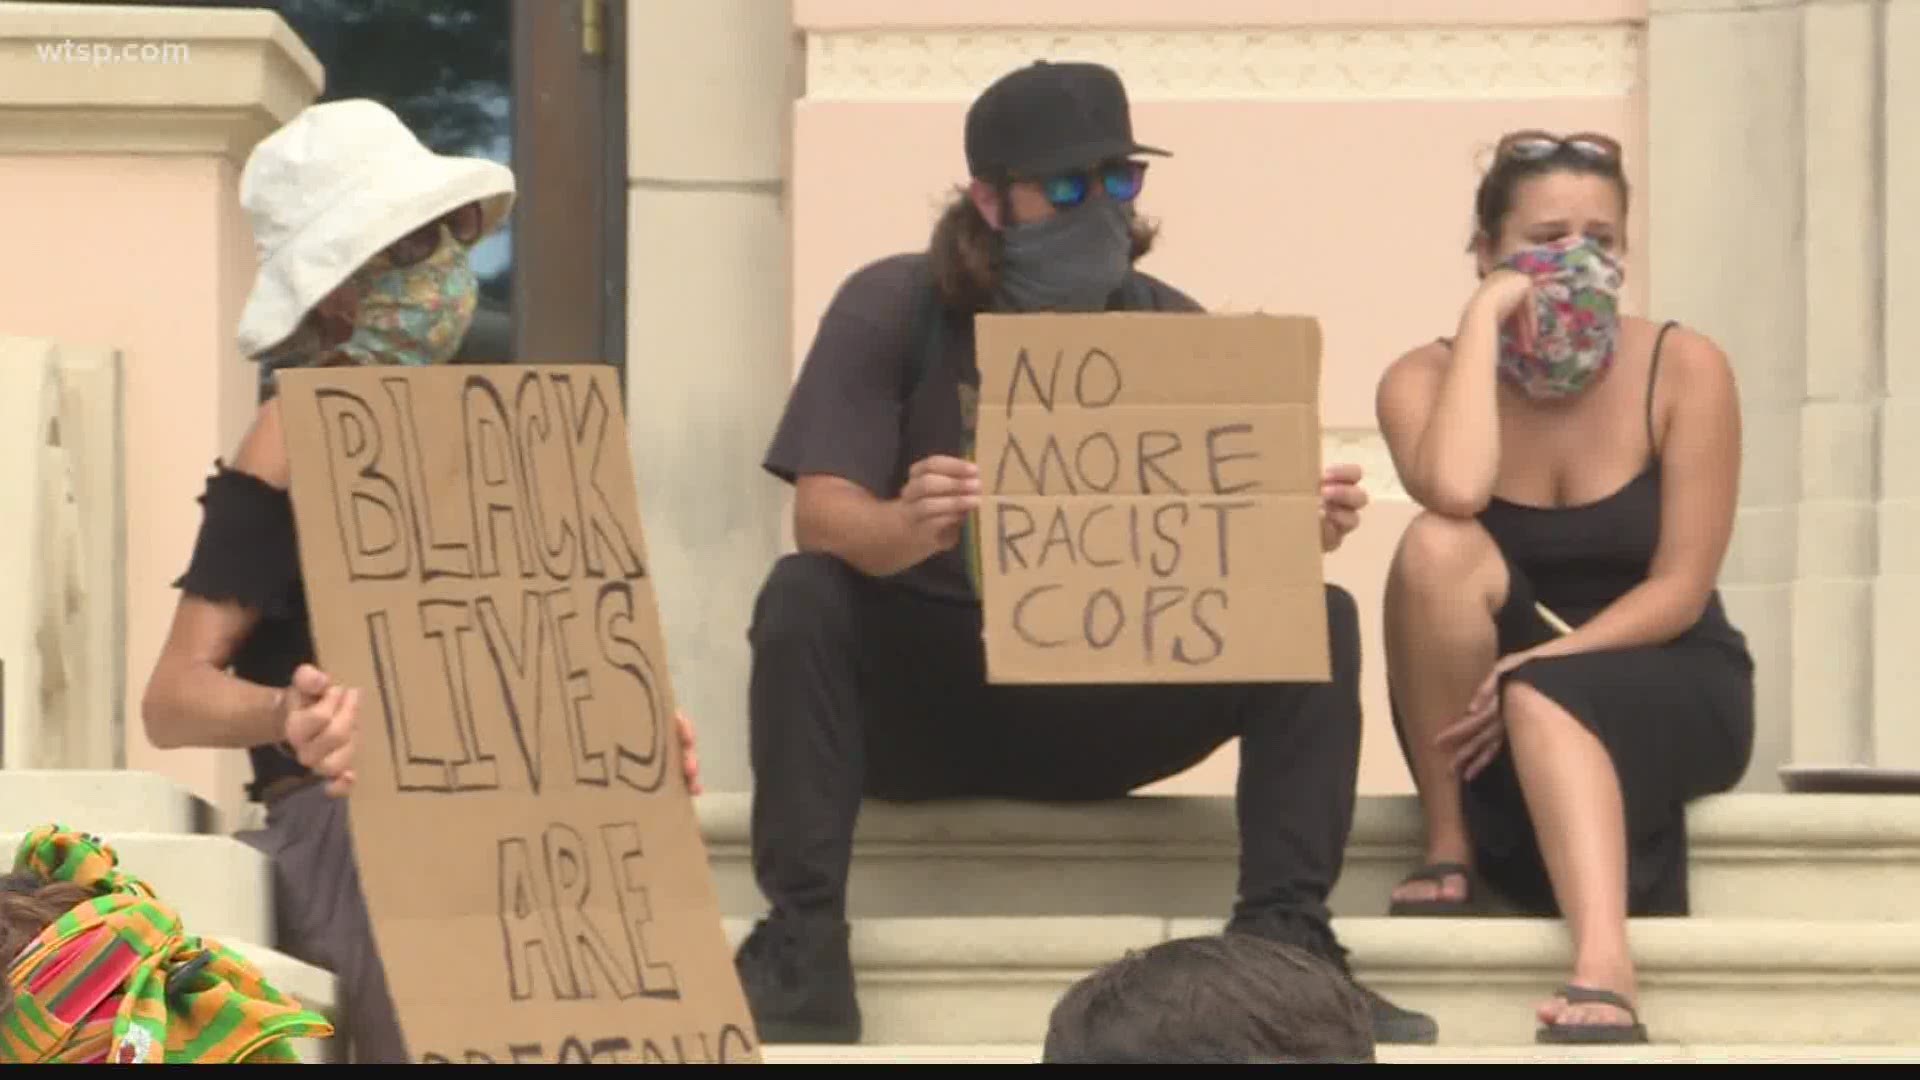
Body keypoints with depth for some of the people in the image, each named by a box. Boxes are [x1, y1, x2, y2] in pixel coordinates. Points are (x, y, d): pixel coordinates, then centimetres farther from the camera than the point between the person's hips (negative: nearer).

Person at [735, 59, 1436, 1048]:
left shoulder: (1169, 328, 1)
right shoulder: (892, 309, -5)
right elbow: (823, 514, -18)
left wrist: (1303, 525, -32)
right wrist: (906, 529, -42)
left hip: (1101, 699, 2)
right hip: (920, 687, -2)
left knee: (1317, 618, -18)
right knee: (804, 598, -32)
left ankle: (1285, 935, -24)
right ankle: (800, 946, -33)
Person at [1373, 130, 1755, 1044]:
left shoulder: (1683, 371, -10)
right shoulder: (1426, 377, -6)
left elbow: (1680, 589, -13)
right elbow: (1455, 492, -31)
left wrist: (1545, 665, -26)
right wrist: (1486, 316, -23)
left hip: (1663, 686, -2)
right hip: (1491, 696, 2)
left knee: (1547, 701, -37)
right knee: (1438, 546, -29)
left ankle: (1604, 965, -57)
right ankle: (1450, 849, -20)